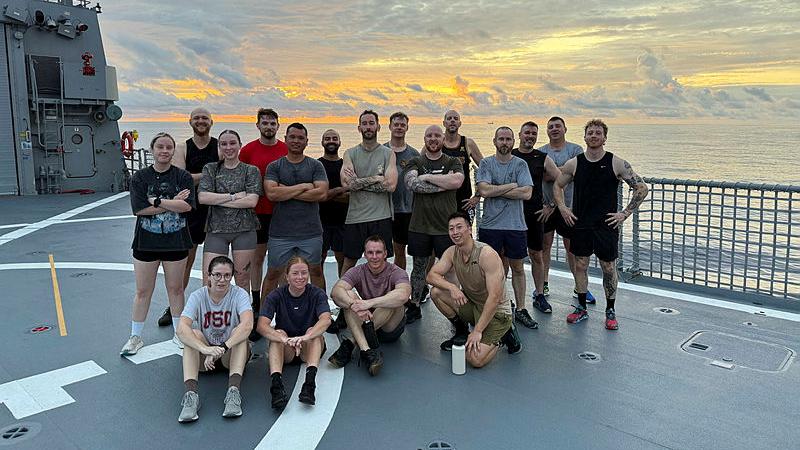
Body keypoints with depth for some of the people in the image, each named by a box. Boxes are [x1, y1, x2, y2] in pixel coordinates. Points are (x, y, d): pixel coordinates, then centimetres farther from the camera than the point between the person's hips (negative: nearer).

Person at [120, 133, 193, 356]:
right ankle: (135, 337, 20)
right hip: (146, 241, 0)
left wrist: (157, 201, -17)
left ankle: (179, 333, 25)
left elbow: (187, 206, -14)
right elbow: (139, 208, -13)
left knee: (176, 288, 10)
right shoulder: (140, 177, 0)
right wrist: (173, 203, -14)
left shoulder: (183, 177, 0)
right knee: (143, 291, 7)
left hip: (175, 241, 0)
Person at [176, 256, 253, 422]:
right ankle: (191, 393, -39)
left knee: (239, 332, -29)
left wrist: (222, 348, -43)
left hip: (232, 354, -1)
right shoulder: (198, 296, -10)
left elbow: (247, 324, -32)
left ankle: (233, 390, -41)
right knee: (194, 334, -27)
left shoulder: (239, 294, -12)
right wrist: (205, 349, -43)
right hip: (204, 357, 1)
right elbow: (181, 329, -27)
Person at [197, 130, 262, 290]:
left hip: (244, 229, -1)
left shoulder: (251, 170, 6)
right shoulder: (210, 169, 11)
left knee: (242, 280, 5)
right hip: (216, 229, 1)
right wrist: (234, 196, -10)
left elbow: (252, 201, -8)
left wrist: (218, 200, -8)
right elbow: (202, 197, -4)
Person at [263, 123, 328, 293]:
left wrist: (286, 192, -9)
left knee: (316, 271, 11)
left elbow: (322, 193, -9)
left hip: (311, 232, 0)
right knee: (273, 273, 8)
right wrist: (304, 186, -10)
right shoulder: (274, 167, 5)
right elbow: (272, 193, -11)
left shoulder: (316, 166, 6)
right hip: (280, 233, 0)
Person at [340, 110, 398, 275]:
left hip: (381, 217, 0)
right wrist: (376, 178, -11)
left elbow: (391, 185, -10)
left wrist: (358, 181, -9)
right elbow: (347, 183, -11)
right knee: (349, 261, 9)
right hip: (355, 216, 1)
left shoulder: (388, 153, 4)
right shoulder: (350, 154, 6)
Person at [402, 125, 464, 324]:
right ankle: (414, 306, 24)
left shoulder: (452, 162, 5)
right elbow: (412, 183, -14)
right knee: (419, 266, 12)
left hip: (446, 227, -1)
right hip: (419, 225, 1)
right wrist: (444, 183, -14)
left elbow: (457, 181, -17)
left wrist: (427, 177, -11)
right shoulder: (415, 163, 7)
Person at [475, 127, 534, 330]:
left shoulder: (520, 164, 3)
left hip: (515, 225, 1)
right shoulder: (486, 163, 2)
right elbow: (484, 190, -13)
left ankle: (521, 309, 20)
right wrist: (512, 186, -9)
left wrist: (495, 190, -11)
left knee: (517, 267, 10)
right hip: (490, 224, -1)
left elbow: (527, 193, -11)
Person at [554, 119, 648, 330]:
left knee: (609, 267, 4)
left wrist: (625, 213, -7)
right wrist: (562, 208, 3)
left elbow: (641, 188, -2)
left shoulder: (616, 163, -5)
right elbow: (558, 185, 16)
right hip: (580, 225, 2)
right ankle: (581, 308, 23)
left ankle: (610, 311, 18)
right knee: (580, 265, 9)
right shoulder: (574, 164, 1)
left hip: (606, 225, -2)